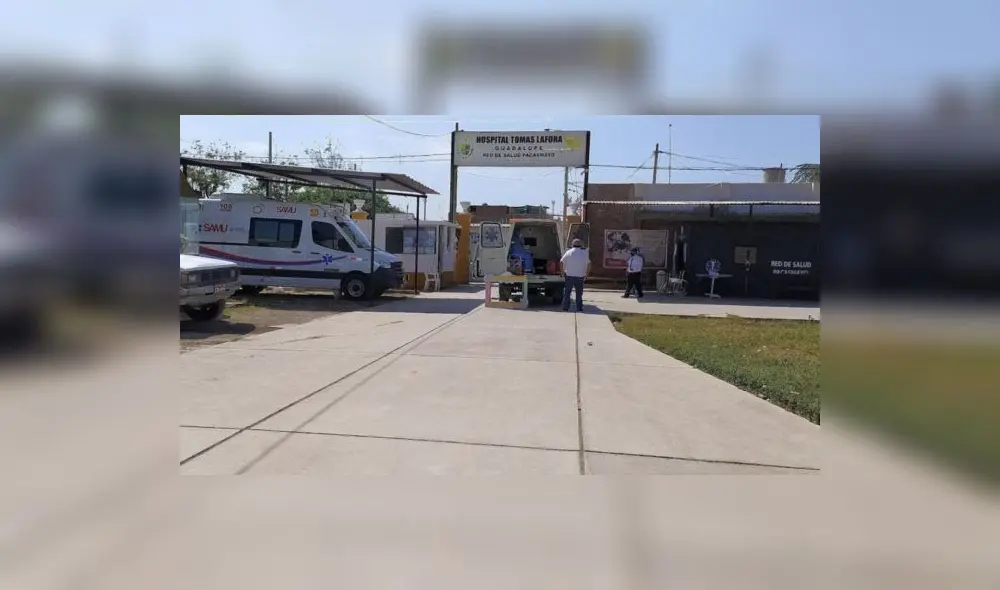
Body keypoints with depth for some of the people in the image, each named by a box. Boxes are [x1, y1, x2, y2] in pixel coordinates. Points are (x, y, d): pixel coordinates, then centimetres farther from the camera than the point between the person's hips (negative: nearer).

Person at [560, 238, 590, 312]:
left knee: (567, 292, 6)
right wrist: (587, 274, 15)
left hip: (569, 275, -1)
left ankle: (565, 308, 5)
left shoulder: (569, 252, -1)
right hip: (580, 276, 1)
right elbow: (588, 264, 7)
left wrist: (563, 271, 8)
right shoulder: (585, 253, 3)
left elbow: (561, 262, -2)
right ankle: (579, 308, 11)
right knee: (579, 293, 11)